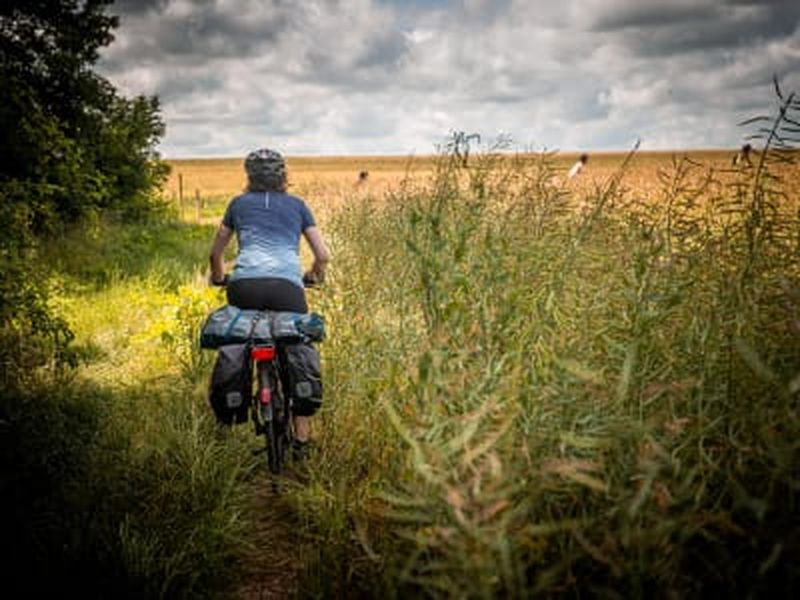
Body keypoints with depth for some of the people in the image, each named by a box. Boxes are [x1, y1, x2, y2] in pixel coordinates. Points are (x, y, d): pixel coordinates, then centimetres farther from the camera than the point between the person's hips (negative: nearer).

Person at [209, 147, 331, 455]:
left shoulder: (239, 203, 24)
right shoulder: (297, 205, 23)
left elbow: (216, 252, 33)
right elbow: (323, 255, 19)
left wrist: (218, 277, 52)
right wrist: (314, 276, 40)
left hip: (245, 286, 1)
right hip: (287, 287, 0)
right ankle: (302, 439, 11)